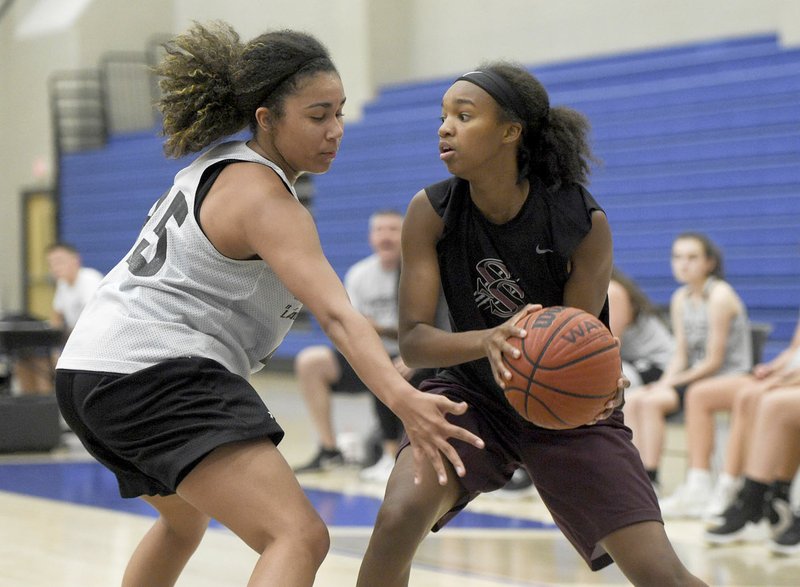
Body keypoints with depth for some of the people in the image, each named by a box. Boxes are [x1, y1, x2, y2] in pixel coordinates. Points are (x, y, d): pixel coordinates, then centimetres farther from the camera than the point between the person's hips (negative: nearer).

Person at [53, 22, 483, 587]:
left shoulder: (216, 166, 17)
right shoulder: (264, 198, -13)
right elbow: (335, 312, -27)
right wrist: (402, 400, -39)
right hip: (159, 376, -11)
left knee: (184, 519, 37)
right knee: (300, 538, -26)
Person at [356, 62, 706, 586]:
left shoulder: (583, 221, -23)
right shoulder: (432, 212, -18)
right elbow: (413, 341, -22)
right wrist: (490, 340, -43)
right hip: (472, 395, 1)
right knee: (398, 518, -27)